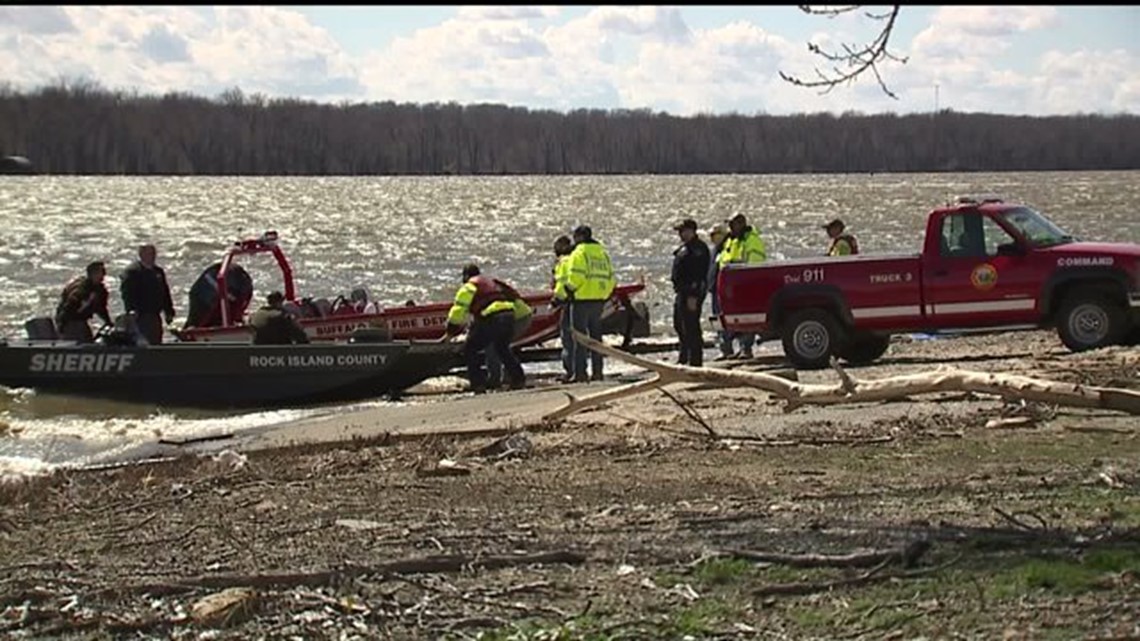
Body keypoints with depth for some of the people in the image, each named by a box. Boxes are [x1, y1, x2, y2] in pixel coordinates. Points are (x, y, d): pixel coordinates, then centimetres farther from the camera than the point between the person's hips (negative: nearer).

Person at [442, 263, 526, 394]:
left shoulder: (468, 287, 8)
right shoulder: (492, 282, 30)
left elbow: (458, 311, 4)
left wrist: (450, 333, 12)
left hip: (491, 319, -7)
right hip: (509, 316, 7)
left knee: (470, 350, 7)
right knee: (503, 349, 29)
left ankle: (478, 383, -1)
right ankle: (518, 379, 25)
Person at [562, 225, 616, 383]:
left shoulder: (579, 253, -9)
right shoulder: (603, 252, 15)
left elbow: (575, 277, -19)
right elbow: (610, 277, 14)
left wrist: (569, 290, -4)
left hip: (582, 299, -7)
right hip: (599, 299, 7)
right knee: (596, 336, 14)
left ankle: (580, 373, -9)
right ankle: (597, 371, 14)